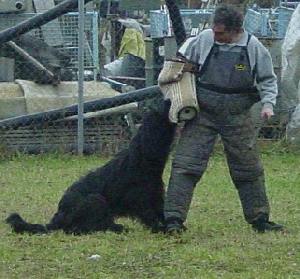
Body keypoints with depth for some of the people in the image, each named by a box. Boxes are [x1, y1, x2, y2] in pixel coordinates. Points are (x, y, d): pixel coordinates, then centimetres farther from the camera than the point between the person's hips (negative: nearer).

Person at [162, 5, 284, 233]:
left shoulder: (253, 47, -4)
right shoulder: (204, 39, -4)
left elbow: (267, 80, 7)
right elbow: (181, 61, 12)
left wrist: (268, 103, -8)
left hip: (237, 118, 1)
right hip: (202, 115, -1)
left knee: (249, 169, 10)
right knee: (185, 165, -10)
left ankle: (259, 219, 24)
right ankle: (174, 218, -10)